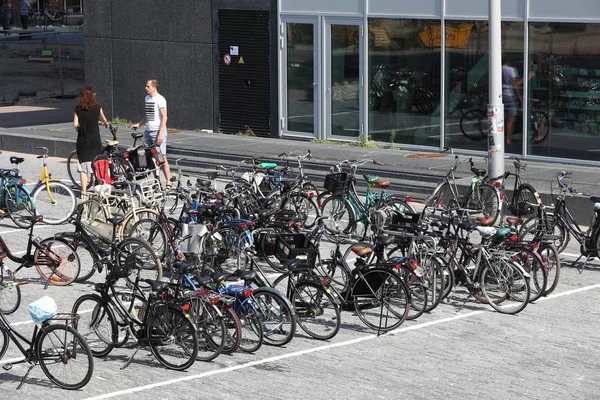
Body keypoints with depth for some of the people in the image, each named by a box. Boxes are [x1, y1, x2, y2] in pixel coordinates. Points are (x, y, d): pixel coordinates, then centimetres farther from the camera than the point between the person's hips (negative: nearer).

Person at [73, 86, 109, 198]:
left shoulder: (78, 109, -4)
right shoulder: (97, 108, -4)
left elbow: (75, 124, -9)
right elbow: (104, 120, 11)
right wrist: (106, 124, 35)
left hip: (82, 141, 0)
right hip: (95, 141, 0)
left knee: (83, 167, 4)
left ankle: (83, 192, 0)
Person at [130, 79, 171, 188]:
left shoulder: (160, 99, -10)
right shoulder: (147, 98, 15)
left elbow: (164, 117, -14)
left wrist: (161, 133, -20)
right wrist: (138, 124, 12)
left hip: (158, 131, -8)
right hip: (148, 131, 8)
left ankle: (168, 182, -8)